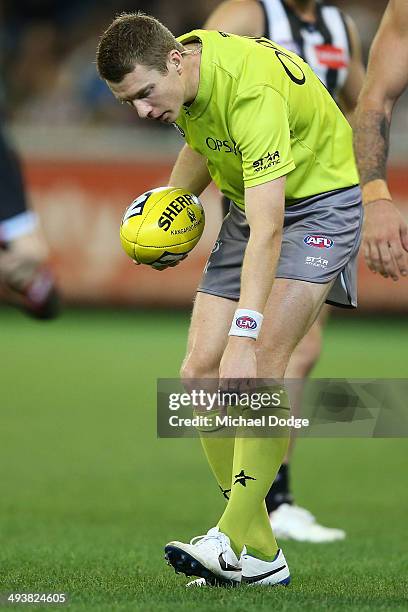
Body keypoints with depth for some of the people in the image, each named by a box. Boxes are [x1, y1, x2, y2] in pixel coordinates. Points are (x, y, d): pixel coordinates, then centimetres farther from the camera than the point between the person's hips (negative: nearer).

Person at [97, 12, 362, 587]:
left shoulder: (253, 92, -34)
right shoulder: (180, 71, -8)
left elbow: (268, 229, -40)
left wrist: (245, 336, -47)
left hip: (319, 201, -8)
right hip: (248, 206, 8)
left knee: (262, 361, -28)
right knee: (201, 373, -5)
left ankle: (235, 540, -25)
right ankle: (259, 552, -2)